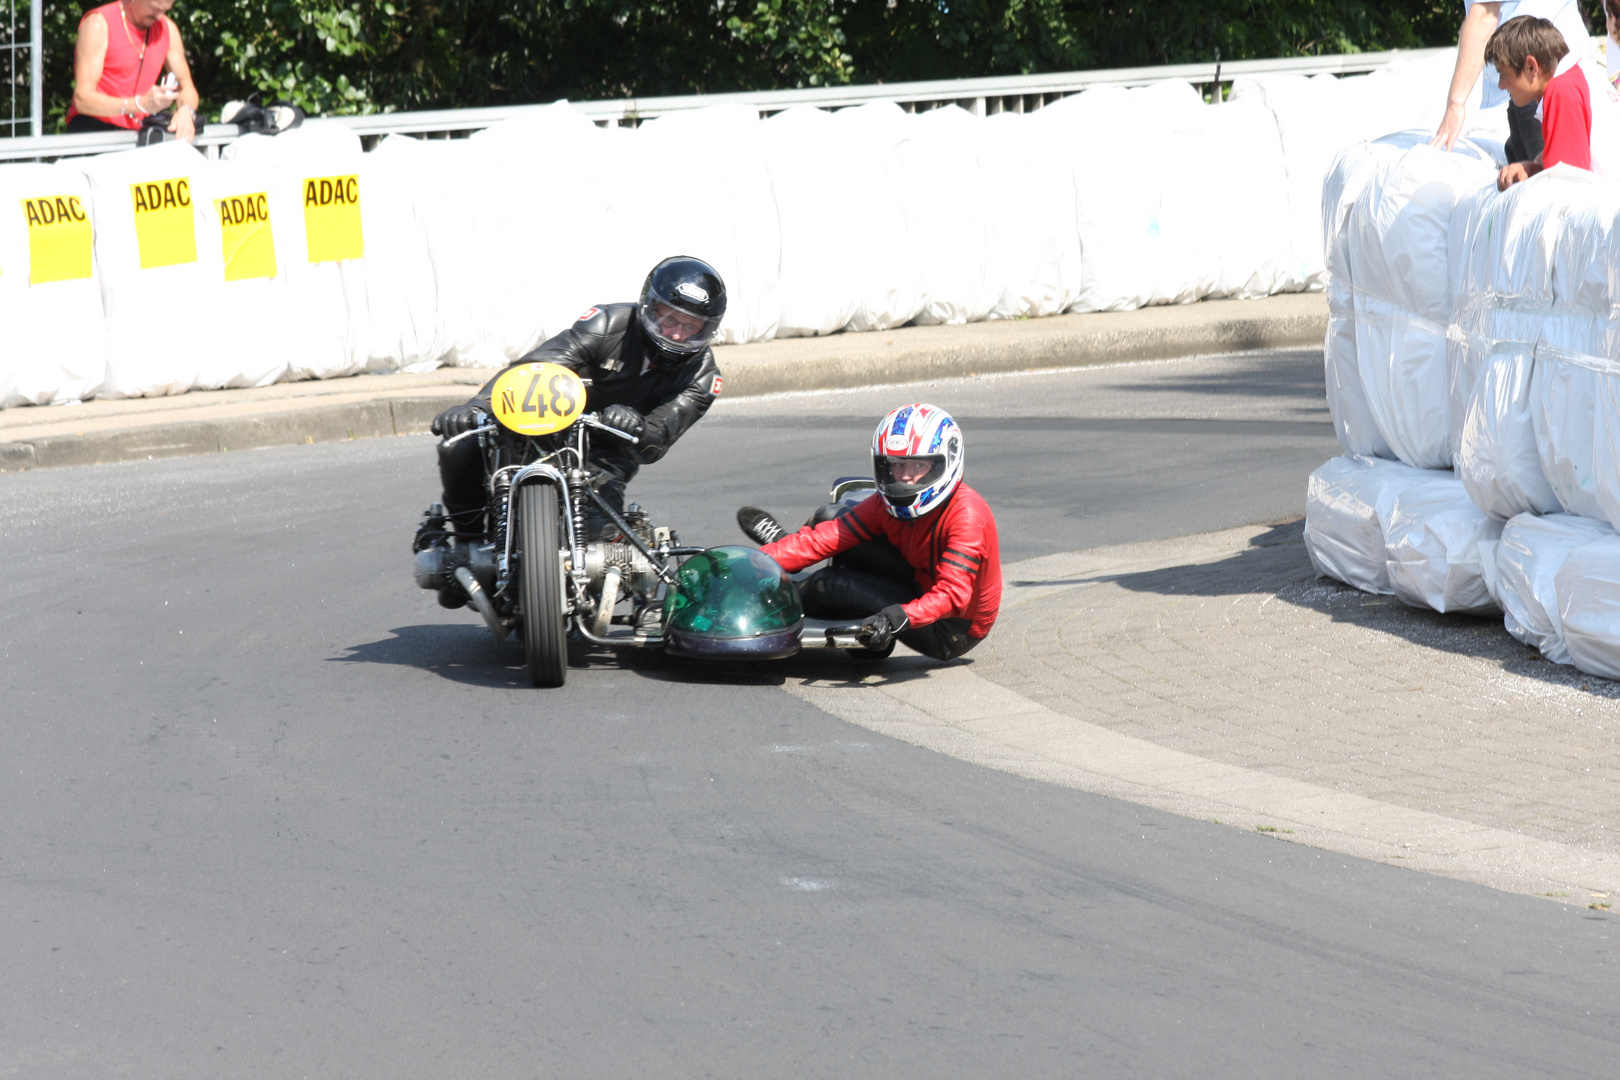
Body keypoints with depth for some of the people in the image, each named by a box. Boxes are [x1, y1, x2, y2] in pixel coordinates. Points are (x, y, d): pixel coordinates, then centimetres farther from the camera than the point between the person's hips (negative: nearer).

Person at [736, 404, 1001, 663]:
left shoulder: (967, 515, -28)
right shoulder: (886, 504, -7)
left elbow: (952, 595, -36)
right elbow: (824, 540, -11)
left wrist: (896, 618, -52)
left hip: (949, 635, -7)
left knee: (830, 583, -16)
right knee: (830, 519, -2)